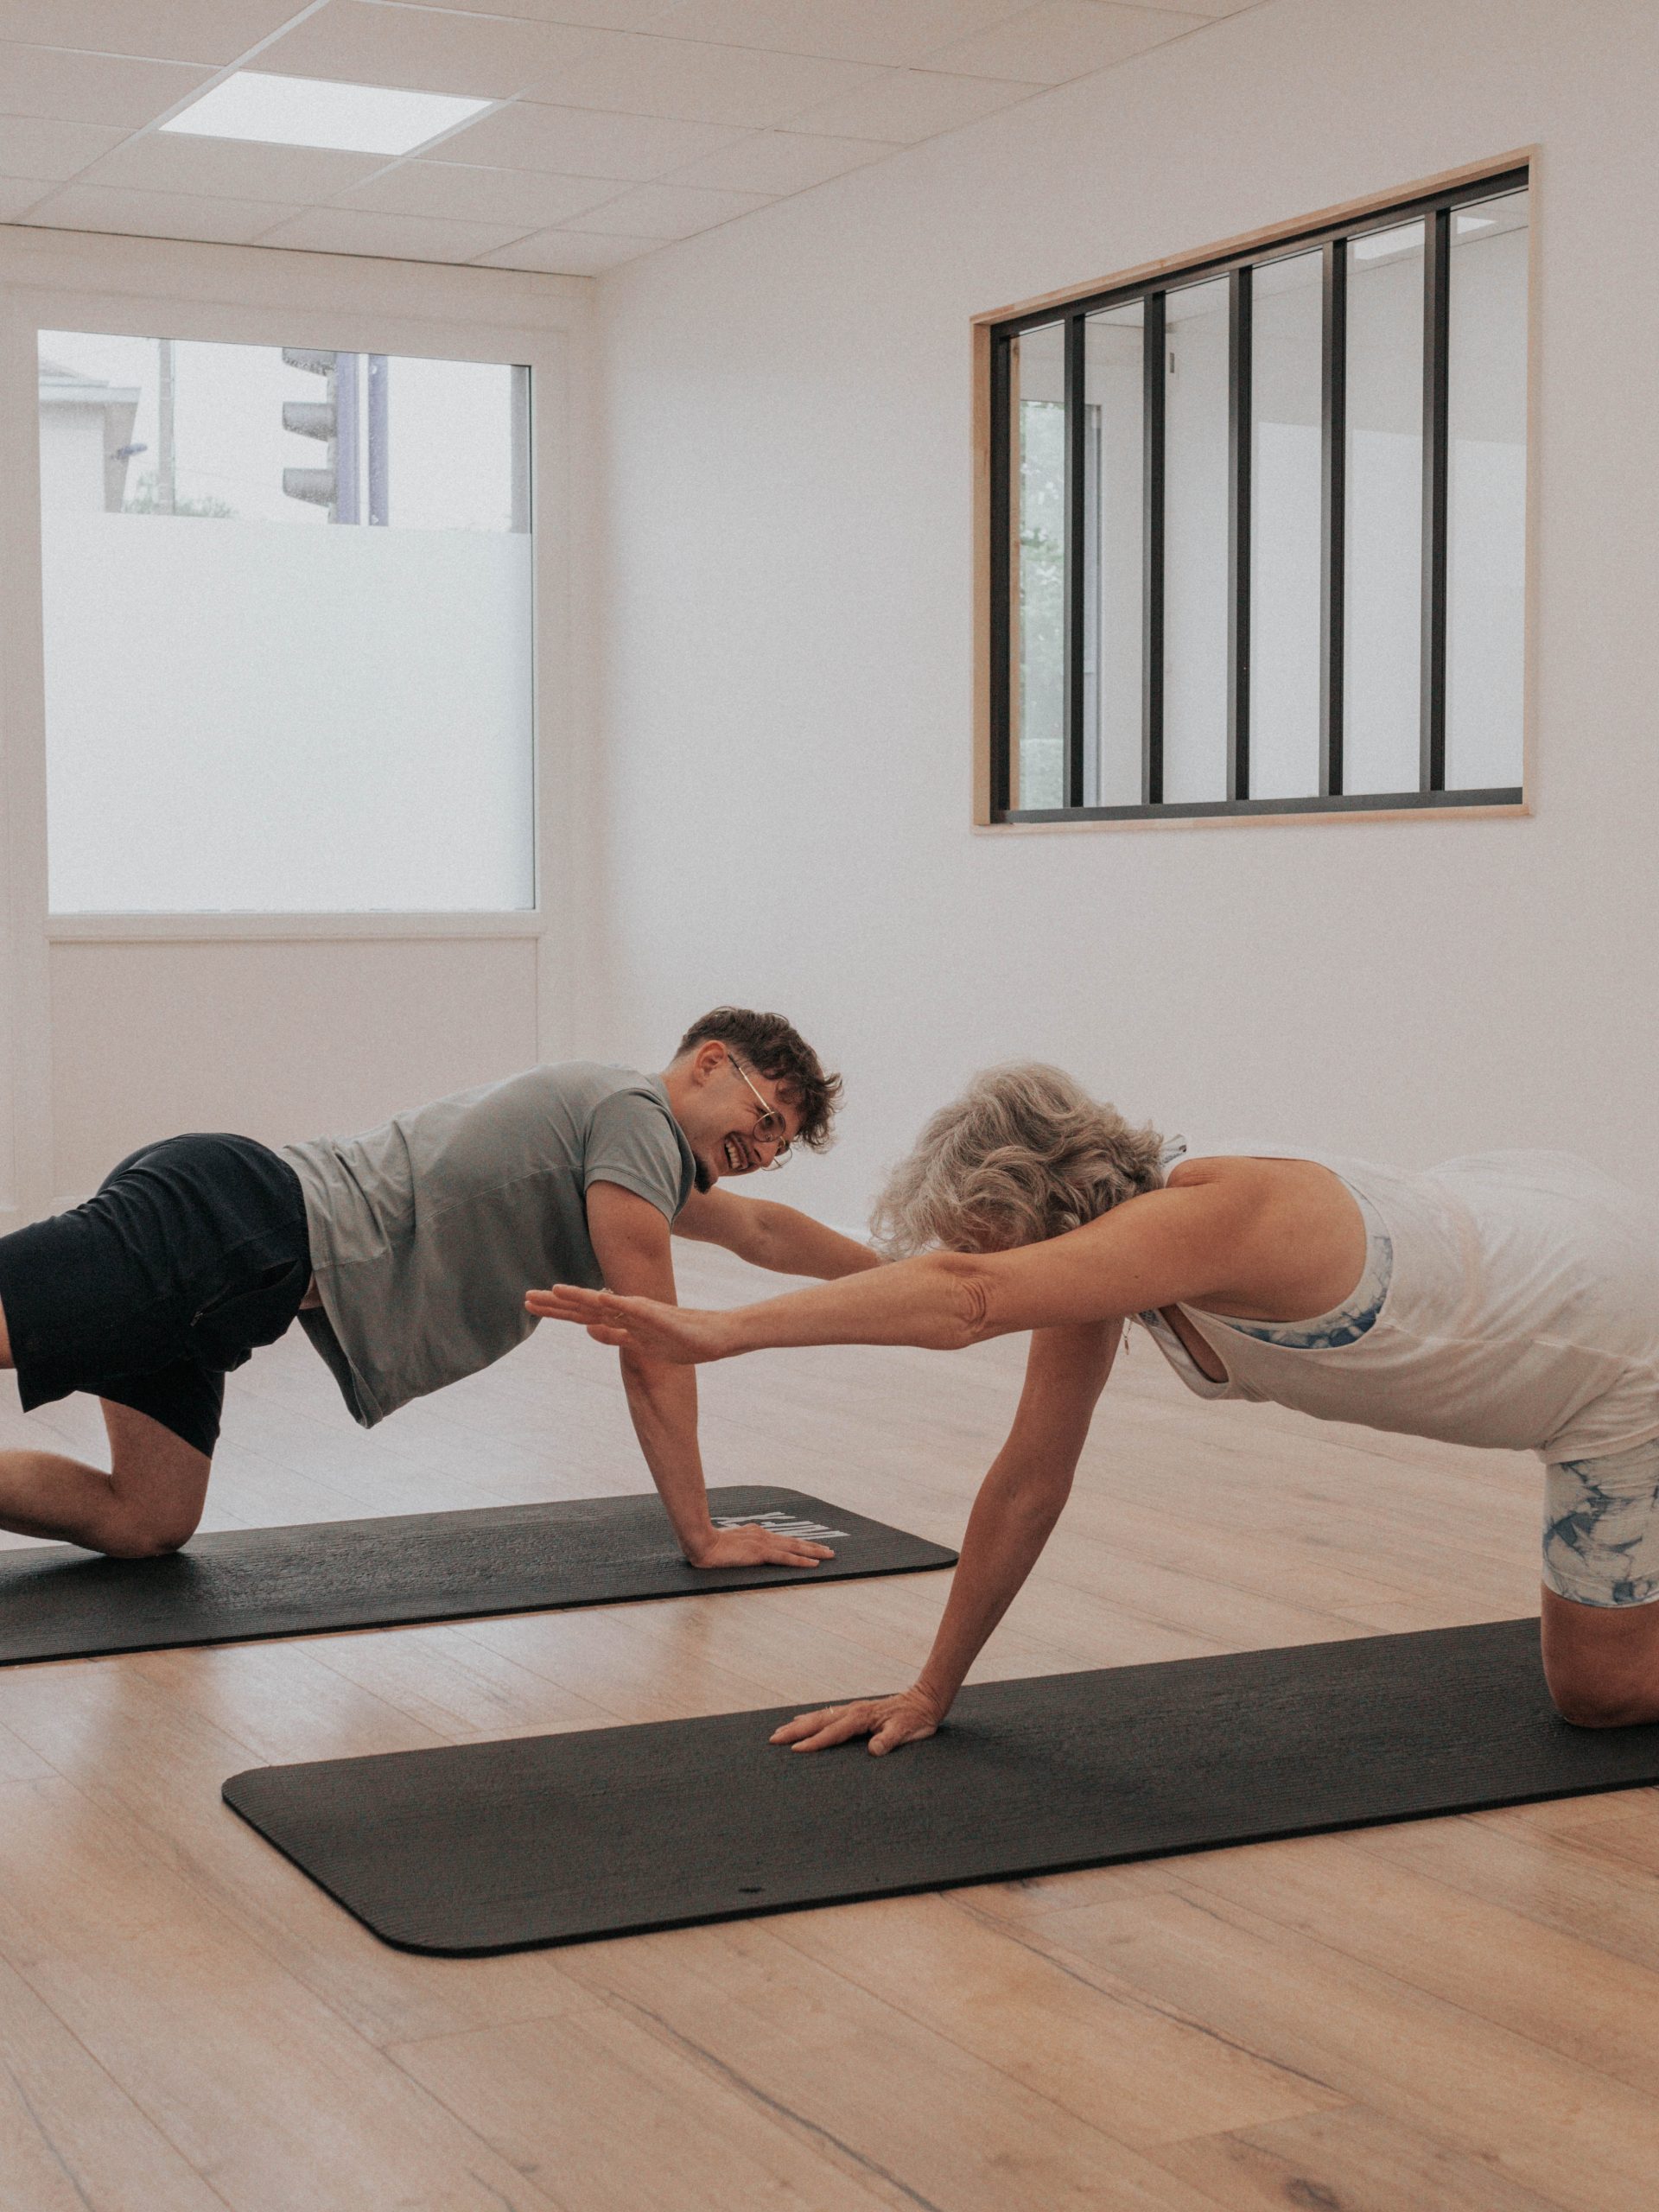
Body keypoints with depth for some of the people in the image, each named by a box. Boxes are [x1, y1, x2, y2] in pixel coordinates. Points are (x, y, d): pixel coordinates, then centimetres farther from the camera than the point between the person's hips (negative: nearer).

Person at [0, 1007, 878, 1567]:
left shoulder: (638, 1142, 28)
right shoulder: (636, 1116, -2)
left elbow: (760, 1229, 47)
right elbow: (652, 1356, -2)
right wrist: (702, 1537, 4)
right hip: (241, 1227, -9)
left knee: (142, 1525, -1)